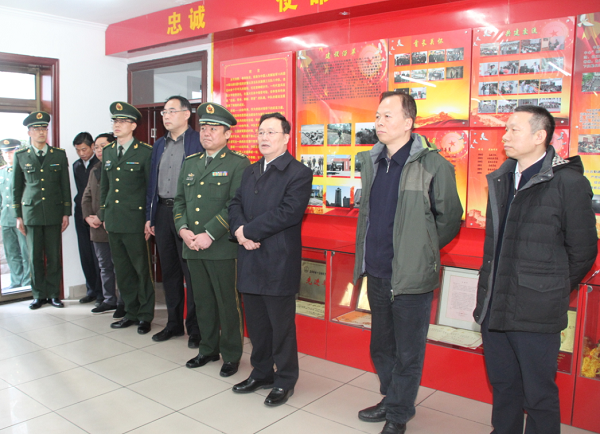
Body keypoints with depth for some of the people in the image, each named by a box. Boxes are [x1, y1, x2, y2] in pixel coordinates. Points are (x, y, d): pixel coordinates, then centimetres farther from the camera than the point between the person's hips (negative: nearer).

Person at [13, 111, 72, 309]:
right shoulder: (20, 156, 5)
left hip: (54, 213, 0)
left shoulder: (59, 155, 5)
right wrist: (18, 216, 3)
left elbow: (65, 186, 7)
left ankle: (53, 294, 13)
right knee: (35, 256, 4)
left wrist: (66, 213, 3)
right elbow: (16, 188, 7)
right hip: (31, 213, 0)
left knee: (54, 256, 3)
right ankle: (39, 295, 16)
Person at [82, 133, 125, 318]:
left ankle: (124, 303, 8)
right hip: (97, 229, 8)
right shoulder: (95, 170, 17)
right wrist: (88, 216, 2)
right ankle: (109, 301, 25)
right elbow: (87, 196, 18)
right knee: (105, 267, 15)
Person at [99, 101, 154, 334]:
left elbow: (152, 188, -5)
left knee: (141, 269, 3)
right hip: (113, 221, 6)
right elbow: (104, 186, 20)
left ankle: (145, 316, 16)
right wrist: (103, 214, 16)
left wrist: (149, 219, -8)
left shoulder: (145, 152, -5)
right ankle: (131, 312, 25)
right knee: (122, 270, 13)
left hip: (134, 221, -6)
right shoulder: (107, 152, 13)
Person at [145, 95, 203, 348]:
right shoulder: (159, 145, 15)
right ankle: (174, 323, 27)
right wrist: (149, 217, 11)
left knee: (191, 272, 0)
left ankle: (195, 328, 13)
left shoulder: (199, 142, -6)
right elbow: (152, 182, 16)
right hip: (162, 212, 7)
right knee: (169, 271, 14)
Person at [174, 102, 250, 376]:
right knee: (203, 302, 15)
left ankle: (231, 355, 19)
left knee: (227, 303, 3)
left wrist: (210, 234, -18)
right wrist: (183, 229, -1)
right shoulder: (190, 163, 16)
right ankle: (208, 349, 31)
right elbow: (180, 200, 16)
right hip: (192, 248, 6)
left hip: (222, 248, -6)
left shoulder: (238, 164, -5)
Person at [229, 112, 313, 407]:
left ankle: (285, 381, 22)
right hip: (250, 261, 7)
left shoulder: (298, 173, -7)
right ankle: (261, 373, 34)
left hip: (279, 263, -7)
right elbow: (236, 204, 11)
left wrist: (248, 231, -16)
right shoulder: (250, 172, 18)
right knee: (256, 323, 17)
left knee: (281, 324, 5)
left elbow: (288, 212, -19)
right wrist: (239, 230, -10)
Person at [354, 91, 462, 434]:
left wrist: (420, 251, 2)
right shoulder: (371, 161, 8)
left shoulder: (433, 165, -13)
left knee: (407, 353, 8)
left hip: (411, 276, -7)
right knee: (381, 347, 21)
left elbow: (450, 218, -5)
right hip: (377, 273, 7)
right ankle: (391, 400, 42)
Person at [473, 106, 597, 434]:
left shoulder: (568, 182, -10)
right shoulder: (500, 179, 11)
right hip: (493, 307, 6)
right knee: (502, 387, 20)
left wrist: (551, 293, 3)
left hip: (536, 313, -6)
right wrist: (487, 293, 13)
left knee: (539, 395, 8)